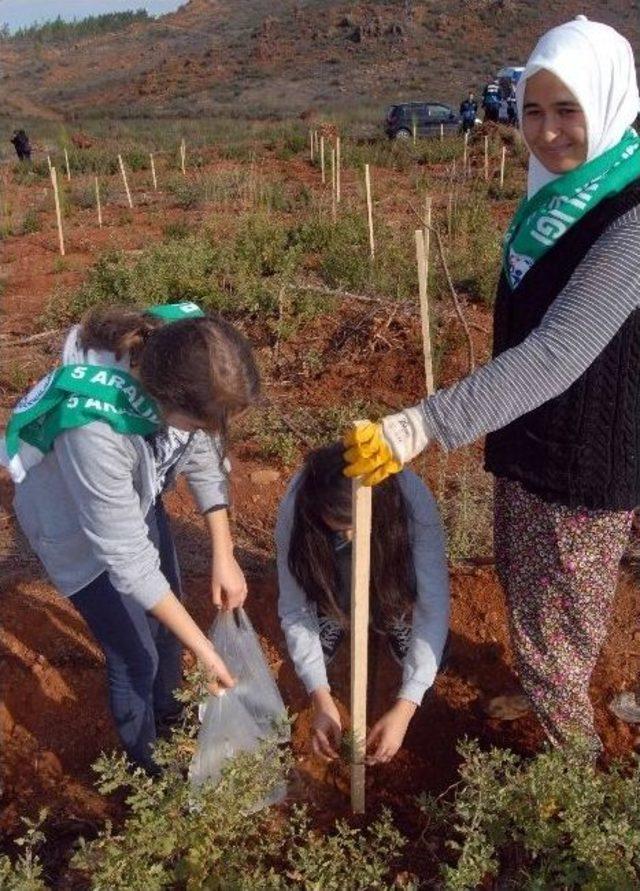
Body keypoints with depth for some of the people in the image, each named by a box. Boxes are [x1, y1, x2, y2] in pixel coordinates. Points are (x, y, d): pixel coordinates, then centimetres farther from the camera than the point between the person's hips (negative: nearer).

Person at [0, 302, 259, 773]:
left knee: (168, 618, 23)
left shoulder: (187, 355, -29)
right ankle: (146, 761, 40)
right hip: (79, 528, -5)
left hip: (136, 497, 6)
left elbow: (205, 458, -11)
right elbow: (128, 558, -33)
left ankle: (167, 713, 54)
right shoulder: (95, 428, -45)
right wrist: (202, 646, -24)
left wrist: (224, 555, -11)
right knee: (137, 657, 9)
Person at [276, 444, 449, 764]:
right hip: (330, 570, 1)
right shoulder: (296, 503, -36)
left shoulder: (411, 497, -40)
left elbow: (434, 608, -38)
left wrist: (404, 708, -45)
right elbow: (293, 608, -28)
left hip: (392, 564, -1)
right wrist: (320, 695, -38)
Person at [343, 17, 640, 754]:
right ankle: (534, 696, 56)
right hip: (530, 445, 9)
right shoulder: (555, 194, 3)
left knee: (552, 629, 8)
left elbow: (557, 355, -35)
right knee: (521, 585, 28)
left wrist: (421, 427, -40)